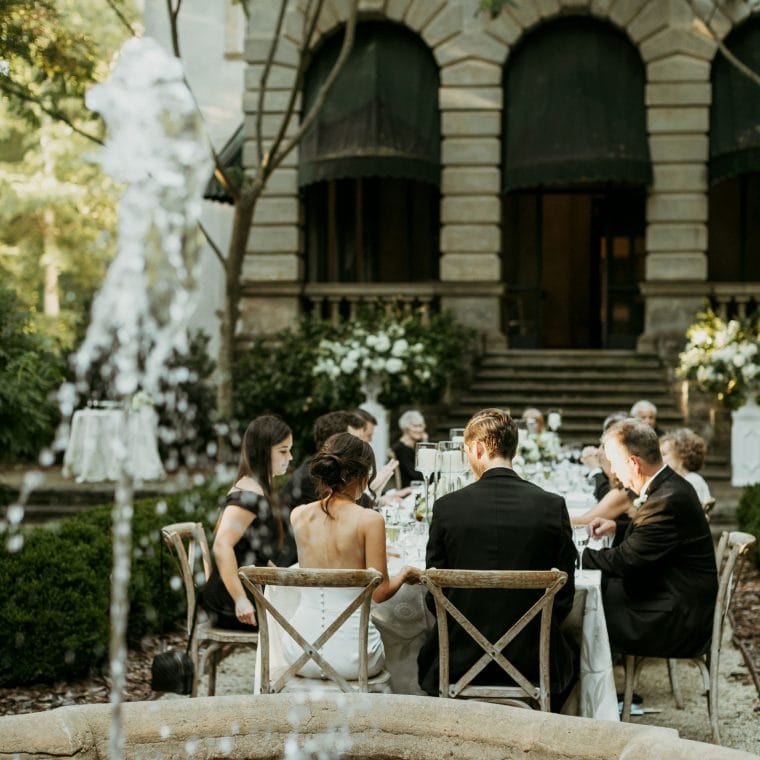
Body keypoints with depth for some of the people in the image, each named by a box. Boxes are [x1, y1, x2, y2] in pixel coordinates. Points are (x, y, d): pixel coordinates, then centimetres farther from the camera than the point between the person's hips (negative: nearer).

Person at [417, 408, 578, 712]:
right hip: (531, 659, 0)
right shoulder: (552, 506, -8)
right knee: (569, 653, 34)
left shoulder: (447, 507, -8)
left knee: (427, 653, 34)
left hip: (460, 659, 0)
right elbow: (564, 593, -2)